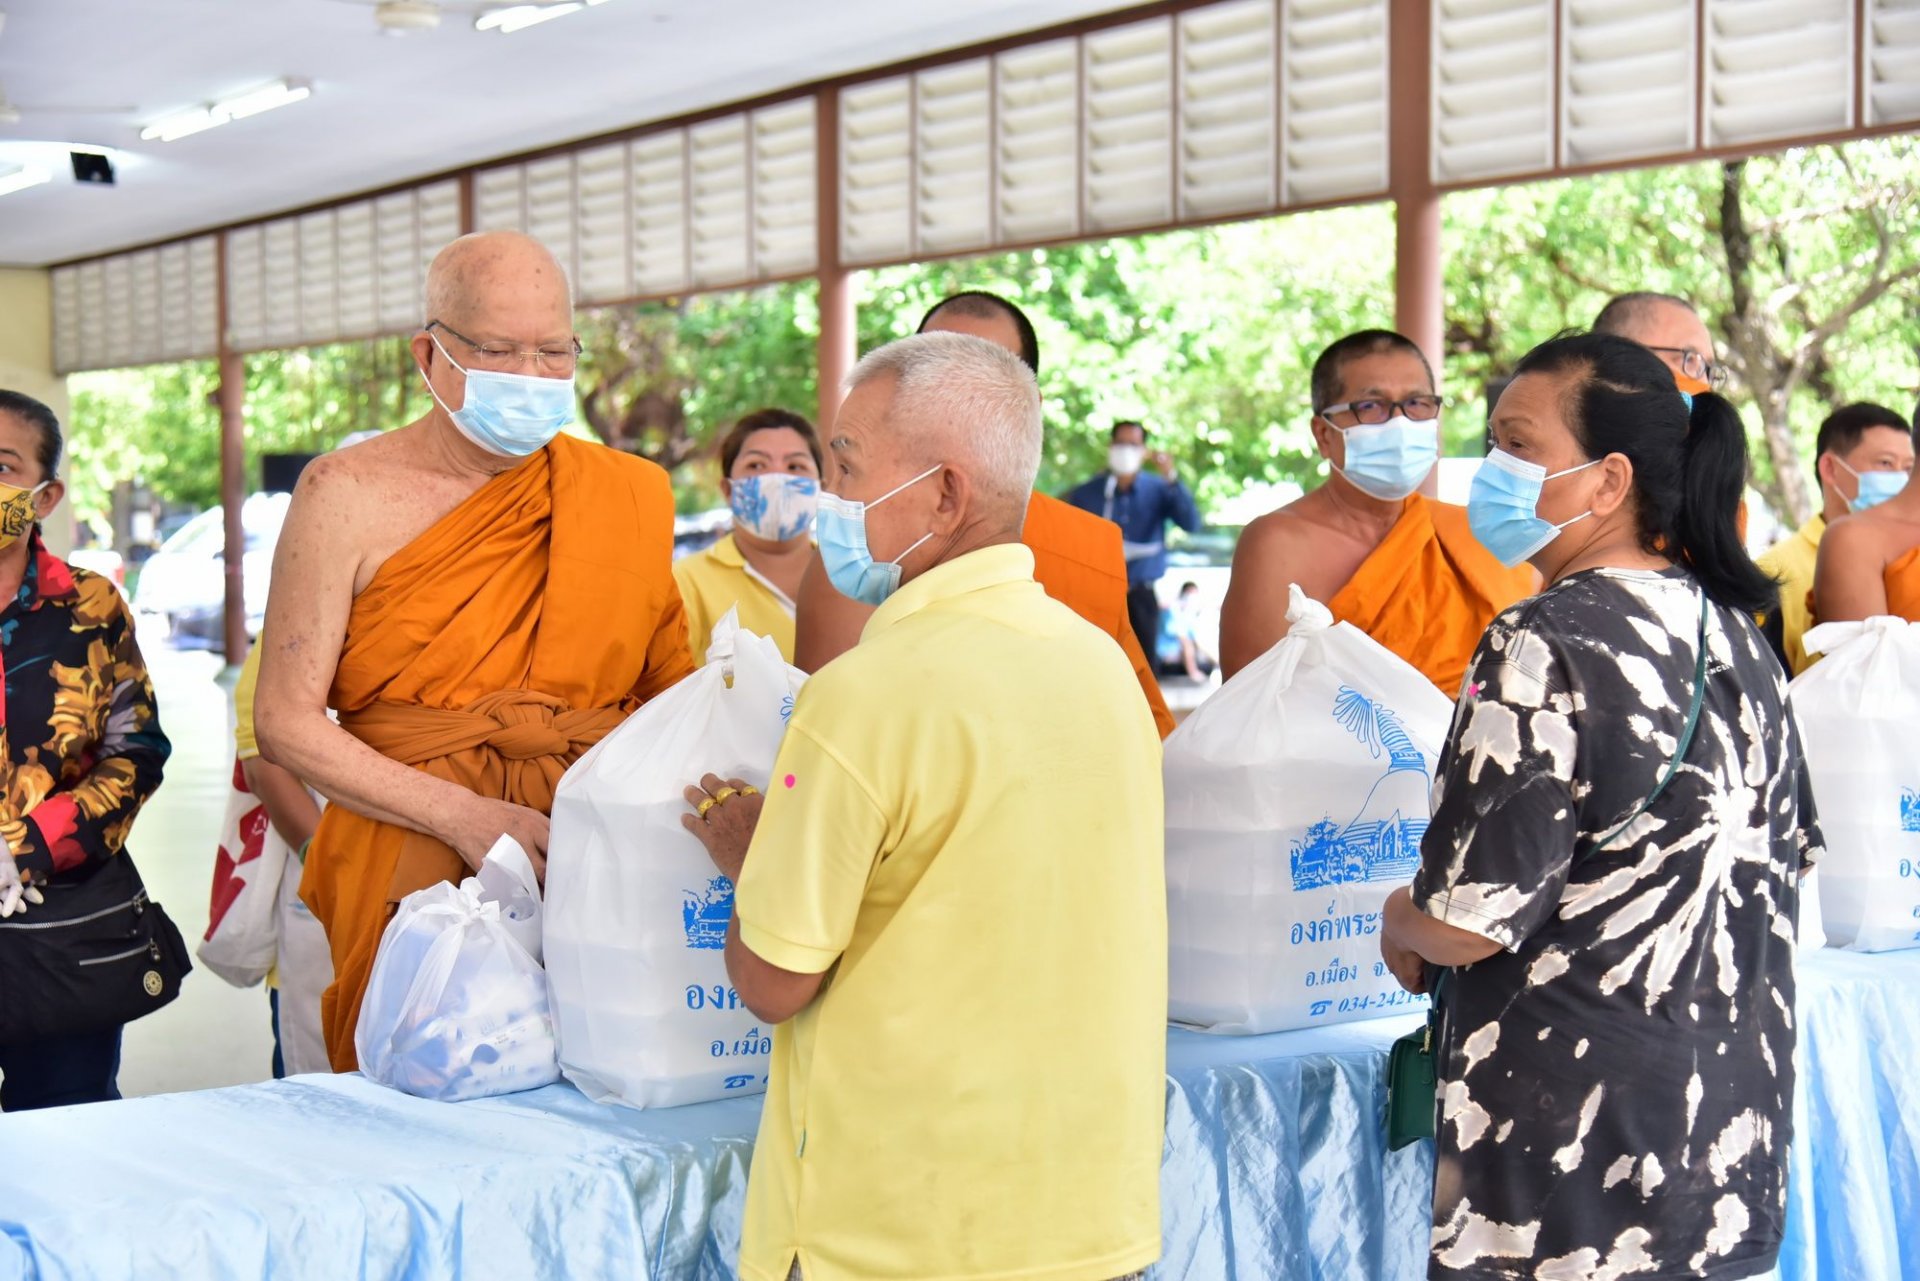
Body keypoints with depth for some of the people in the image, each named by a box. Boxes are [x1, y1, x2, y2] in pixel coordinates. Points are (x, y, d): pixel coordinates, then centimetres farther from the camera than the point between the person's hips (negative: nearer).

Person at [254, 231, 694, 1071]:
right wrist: (463, 816, -14)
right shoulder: (350, 495, 0)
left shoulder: (629, 497, 10)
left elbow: (668, 697, 16)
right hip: (408, 869, -2)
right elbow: (284, 720, -4)